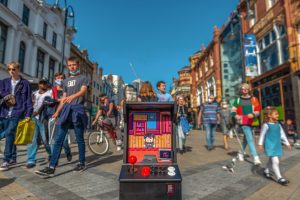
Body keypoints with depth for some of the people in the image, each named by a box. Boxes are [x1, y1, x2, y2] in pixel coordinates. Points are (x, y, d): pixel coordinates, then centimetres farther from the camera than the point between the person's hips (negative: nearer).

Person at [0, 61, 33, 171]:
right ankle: (13, 158, 22)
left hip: (17, 112, -5)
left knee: (9, 134, -15)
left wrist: (28, 114, -6)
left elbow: (28, 100, 0)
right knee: (10, 135, 10)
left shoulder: (25, 83, 3)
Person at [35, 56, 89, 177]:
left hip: (78, 110, -5)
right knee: (59, 139, -2)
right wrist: (57, 112, 14)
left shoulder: (83, 78, 7)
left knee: (79, 139, 2)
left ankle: (82, 163, 15)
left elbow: (83, 90, -12)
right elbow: (63, 98, 22)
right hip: (66, 111, 5)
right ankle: (51, 168, -2)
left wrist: (72, 96, -32)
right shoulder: (66, 81, 23)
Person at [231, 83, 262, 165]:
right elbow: (233, 110, 5)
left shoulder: (254, 99, 5)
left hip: (250, 121, 3)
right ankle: (256, 157, -12)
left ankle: (241, 152, 38)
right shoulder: (238, 100, 3)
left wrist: (253, 114, -18)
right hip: (243, 121, -3)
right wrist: (235, 115, -16)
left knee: (246, 138, 17)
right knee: (250, 139, -12)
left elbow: (258, 110, 3)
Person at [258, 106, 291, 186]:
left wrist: (287, 143, 17)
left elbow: (282, 134, 14)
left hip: (277, 145, 7)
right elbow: (262, 135, -8)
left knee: (271, 160, 19)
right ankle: (279, 178, -3)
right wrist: (260, 144, -5)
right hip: (270, 146, -7)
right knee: (275, 161, -11)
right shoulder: (266, 125, -13)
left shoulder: (278, 125, 6)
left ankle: (266, 171, 38)